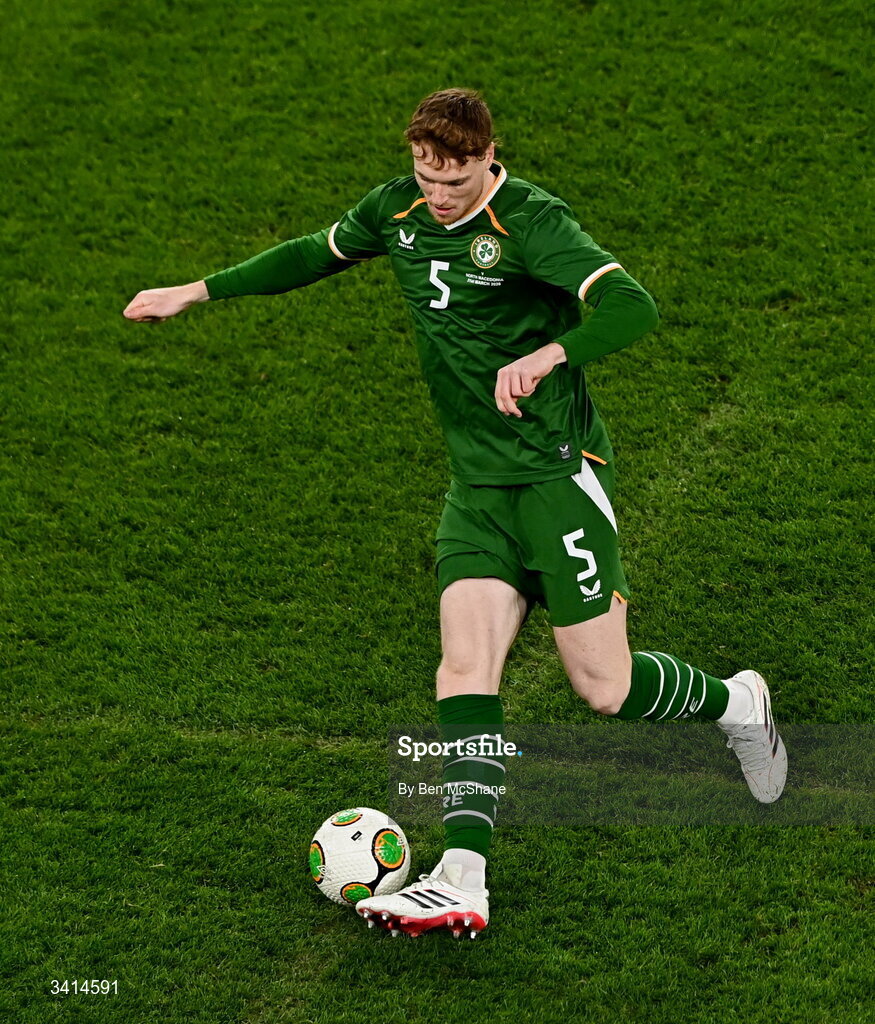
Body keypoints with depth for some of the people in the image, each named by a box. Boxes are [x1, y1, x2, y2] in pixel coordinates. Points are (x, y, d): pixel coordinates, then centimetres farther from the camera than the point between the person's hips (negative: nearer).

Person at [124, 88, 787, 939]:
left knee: (604, 688, -2)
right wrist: (201, 291, 24)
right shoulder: (399, 208, 5)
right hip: (476, 485, 6)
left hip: (557, 476, -6)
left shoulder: (531, 221, -17)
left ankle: (735, 702, 29)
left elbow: (632, 307, -29)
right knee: (465, 666, -11)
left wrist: (548, 353, -46)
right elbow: (316, 254, 23)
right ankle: (462, 881, -20)